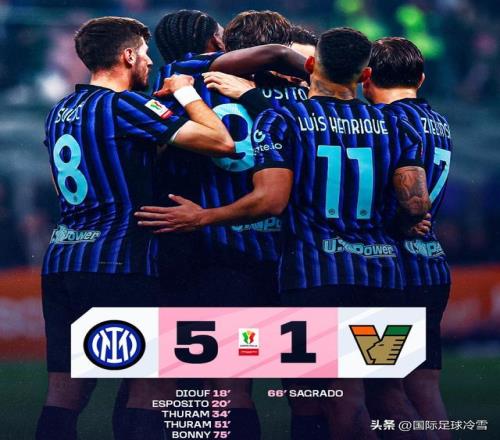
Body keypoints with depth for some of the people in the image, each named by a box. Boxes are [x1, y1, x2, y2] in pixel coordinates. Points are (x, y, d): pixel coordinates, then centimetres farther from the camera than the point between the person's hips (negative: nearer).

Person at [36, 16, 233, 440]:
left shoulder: (60, 111, 15)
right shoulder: (123, 104, -9)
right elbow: (221, 141, -12)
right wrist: (185, 92, 3)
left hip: (60, 262, 8)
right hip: (118, 264, -8)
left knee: (64, 393, 5)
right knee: (148, 388, -1)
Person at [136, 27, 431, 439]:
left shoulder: (282, 120, -2)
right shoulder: (394, 127, 8)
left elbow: (271, 200, -13)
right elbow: (416, 204, -2)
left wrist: (201, 217, -3)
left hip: (315, 270, -4)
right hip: (382, 269, 4)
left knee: (343, 393, -5)